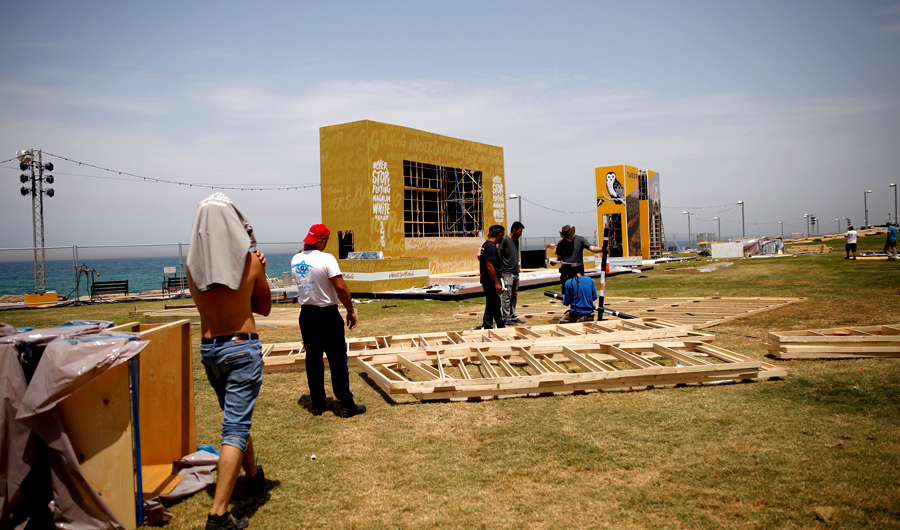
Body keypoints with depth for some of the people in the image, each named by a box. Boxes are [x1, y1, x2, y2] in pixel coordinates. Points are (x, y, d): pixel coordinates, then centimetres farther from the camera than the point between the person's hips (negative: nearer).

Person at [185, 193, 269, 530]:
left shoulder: (193, 262, -2)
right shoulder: (250, 260, -10)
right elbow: (264, 308, 3)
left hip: (209, 349, 5)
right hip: (242, 347, -4)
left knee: (236, 417, 23)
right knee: (235, 426, -3)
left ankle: (253, 476, 43)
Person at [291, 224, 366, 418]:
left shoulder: (295, 260, 3)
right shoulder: (326, 258, -16)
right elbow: (341, 288, -20)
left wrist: (305, 247, 17)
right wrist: (351, 311, -11)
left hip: (306, 314, 6)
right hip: (327, 315, -6)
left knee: (313, 360, 12)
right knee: (338, 359, 0)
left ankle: (318, 405, 18)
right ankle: (347, 405, 4)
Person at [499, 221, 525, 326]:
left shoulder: (516, 240, 16)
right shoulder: (505, 240, -9)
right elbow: (498, 255, -11)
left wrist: (517, 270, 17)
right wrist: (501, 271, -15)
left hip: (515, 273, 8)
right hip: (507, 273, -8)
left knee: (514, 296, 11)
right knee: (507, 296, -6)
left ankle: (513, 316, 18)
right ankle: (506, 319, -3)